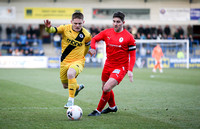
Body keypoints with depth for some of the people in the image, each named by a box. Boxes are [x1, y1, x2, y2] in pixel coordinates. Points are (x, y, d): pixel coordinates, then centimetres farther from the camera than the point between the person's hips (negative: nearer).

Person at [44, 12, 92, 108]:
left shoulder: (86, 35, -10)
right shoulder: (65, 28, -10)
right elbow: (53, 30, -18)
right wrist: (48, 28, -41)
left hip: (78, 61, -3)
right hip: (65, 61, 3)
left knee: (70, 74, -36)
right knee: (65, 85, 15)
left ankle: (71, 100, -26)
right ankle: (78, 87, 51)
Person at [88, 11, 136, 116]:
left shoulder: (129, 37, -11)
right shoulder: (107, 32, 0)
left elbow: (132, 55, -7)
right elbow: (94, 39, 11)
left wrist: (130, 70, -17)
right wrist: (93, 48, -11)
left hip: (121, 67, -6)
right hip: (108, 64, 6)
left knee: (106, 89, -19)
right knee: (105, 88, 20)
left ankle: (98, 110, 0)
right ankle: (112, 107, 47)